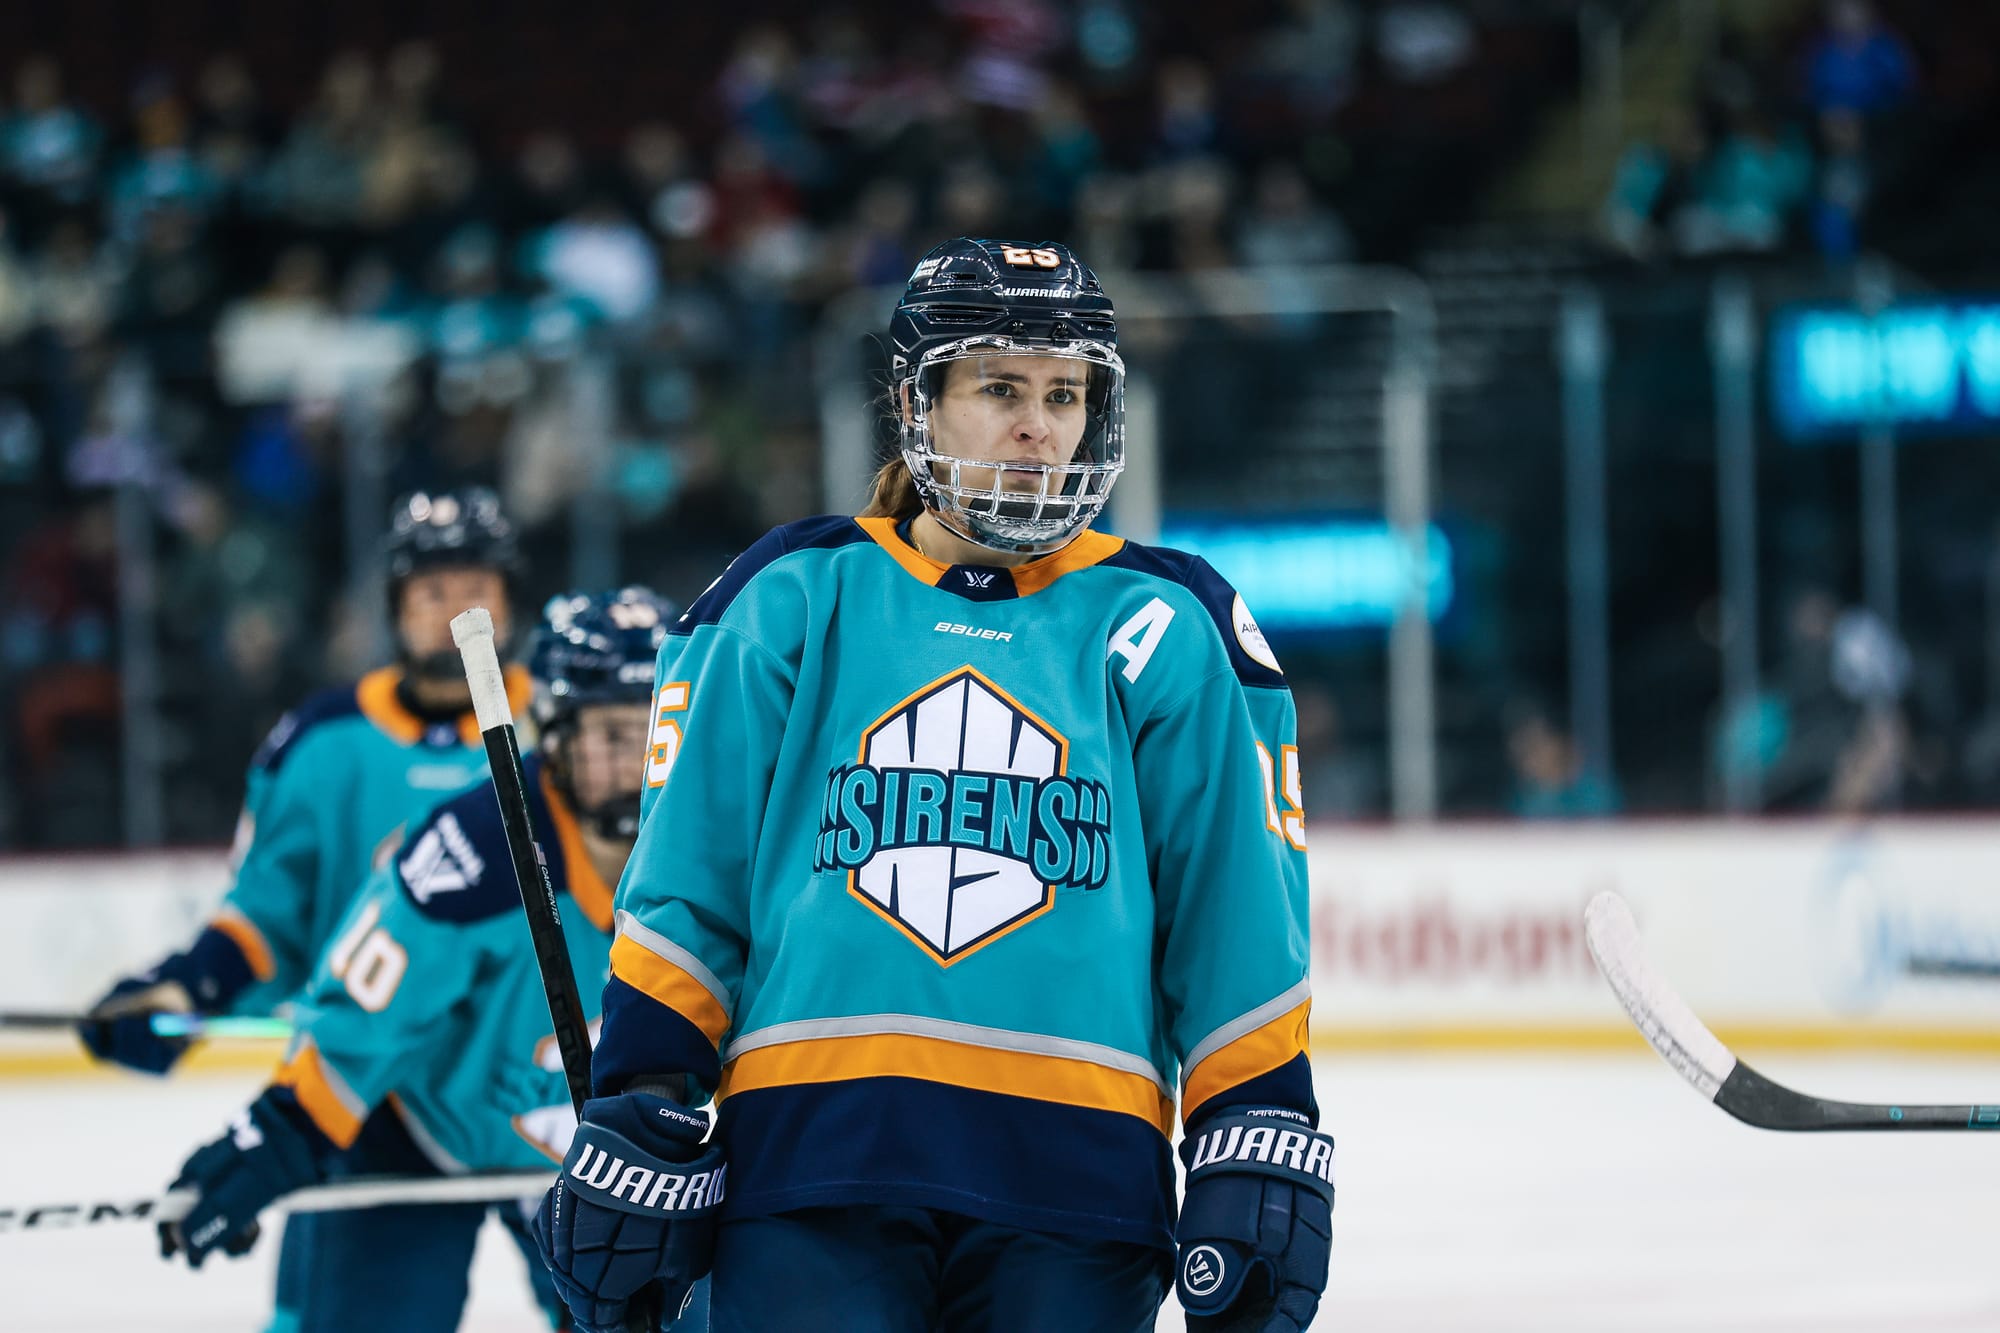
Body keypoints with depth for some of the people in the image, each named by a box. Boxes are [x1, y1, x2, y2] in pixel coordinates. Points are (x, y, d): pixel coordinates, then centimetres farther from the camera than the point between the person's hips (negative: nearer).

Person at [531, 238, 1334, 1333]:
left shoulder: (1170, 632, 10)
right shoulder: (792, 599, 9)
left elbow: (1241, 923, 11)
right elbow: (682, 886, 9)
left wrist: (1259, 1152, 4)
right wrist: (640, 1114, 3)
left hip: (1072, 1180, 1)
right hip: (813, 1155, -1)